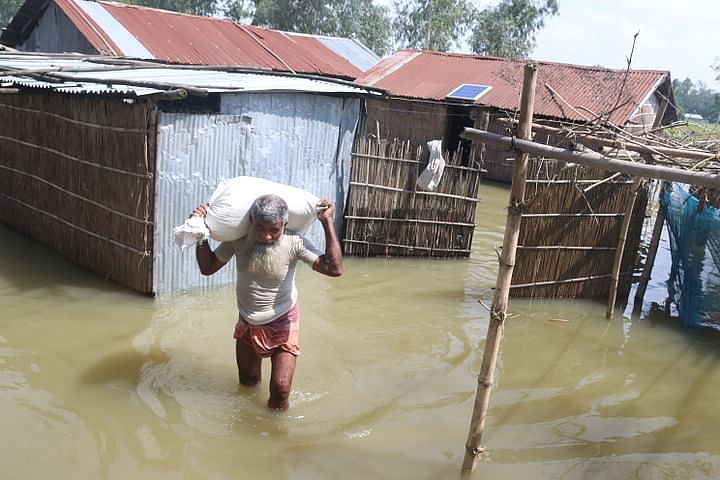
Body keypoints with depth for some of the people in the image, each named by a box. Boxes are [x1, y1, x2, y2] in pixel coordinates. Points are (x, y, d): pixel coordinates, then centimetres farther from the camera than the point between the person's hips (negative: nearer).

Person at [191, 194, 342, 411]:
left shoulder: (294, 243, -25)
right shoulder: (238, 239, -18)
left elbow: (334, 269, -32)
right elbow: (207, 267, -7)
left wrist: (328, 222, -34)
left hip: (282, 323, -3)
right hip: (248, 324, 3)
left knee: (280, 388, -9)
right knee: (247, 383, 21)